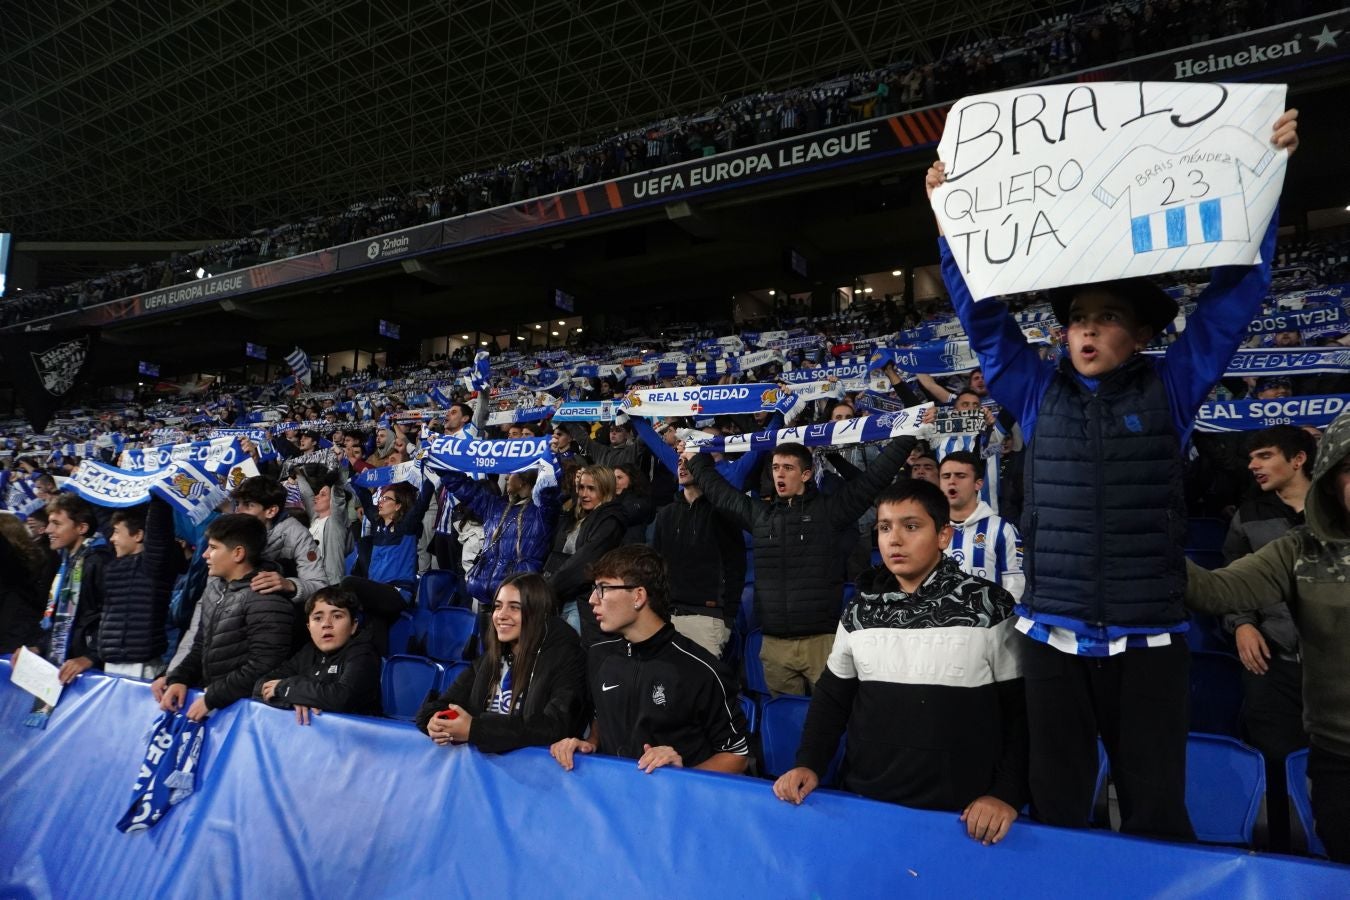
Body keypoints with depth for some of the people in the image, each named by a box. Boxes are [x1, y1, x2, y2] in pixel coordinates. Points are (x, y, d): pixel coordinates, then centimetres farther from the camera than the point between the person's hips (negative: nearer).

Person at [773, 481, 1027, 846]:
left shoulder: (989, 607, -9)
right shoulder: (860, 611, 2)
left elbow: (1022, 707, -6)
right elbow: (832, 696, 10)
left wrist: (1008, 793, -13)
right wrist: (809, 763, -2)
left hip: (961, 815, -3)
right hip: (866, 802, 4)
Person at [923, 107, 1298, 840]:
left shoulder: (1169, 390, 4)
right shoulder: (1037, 392, 6)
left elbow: (1233, 296, 4)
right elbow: (981, 311, 7)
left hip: (1148, 641, -1)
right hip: (1052, 637, 1)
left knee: (1156, 817, 8)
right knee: (1053, 813, 10)